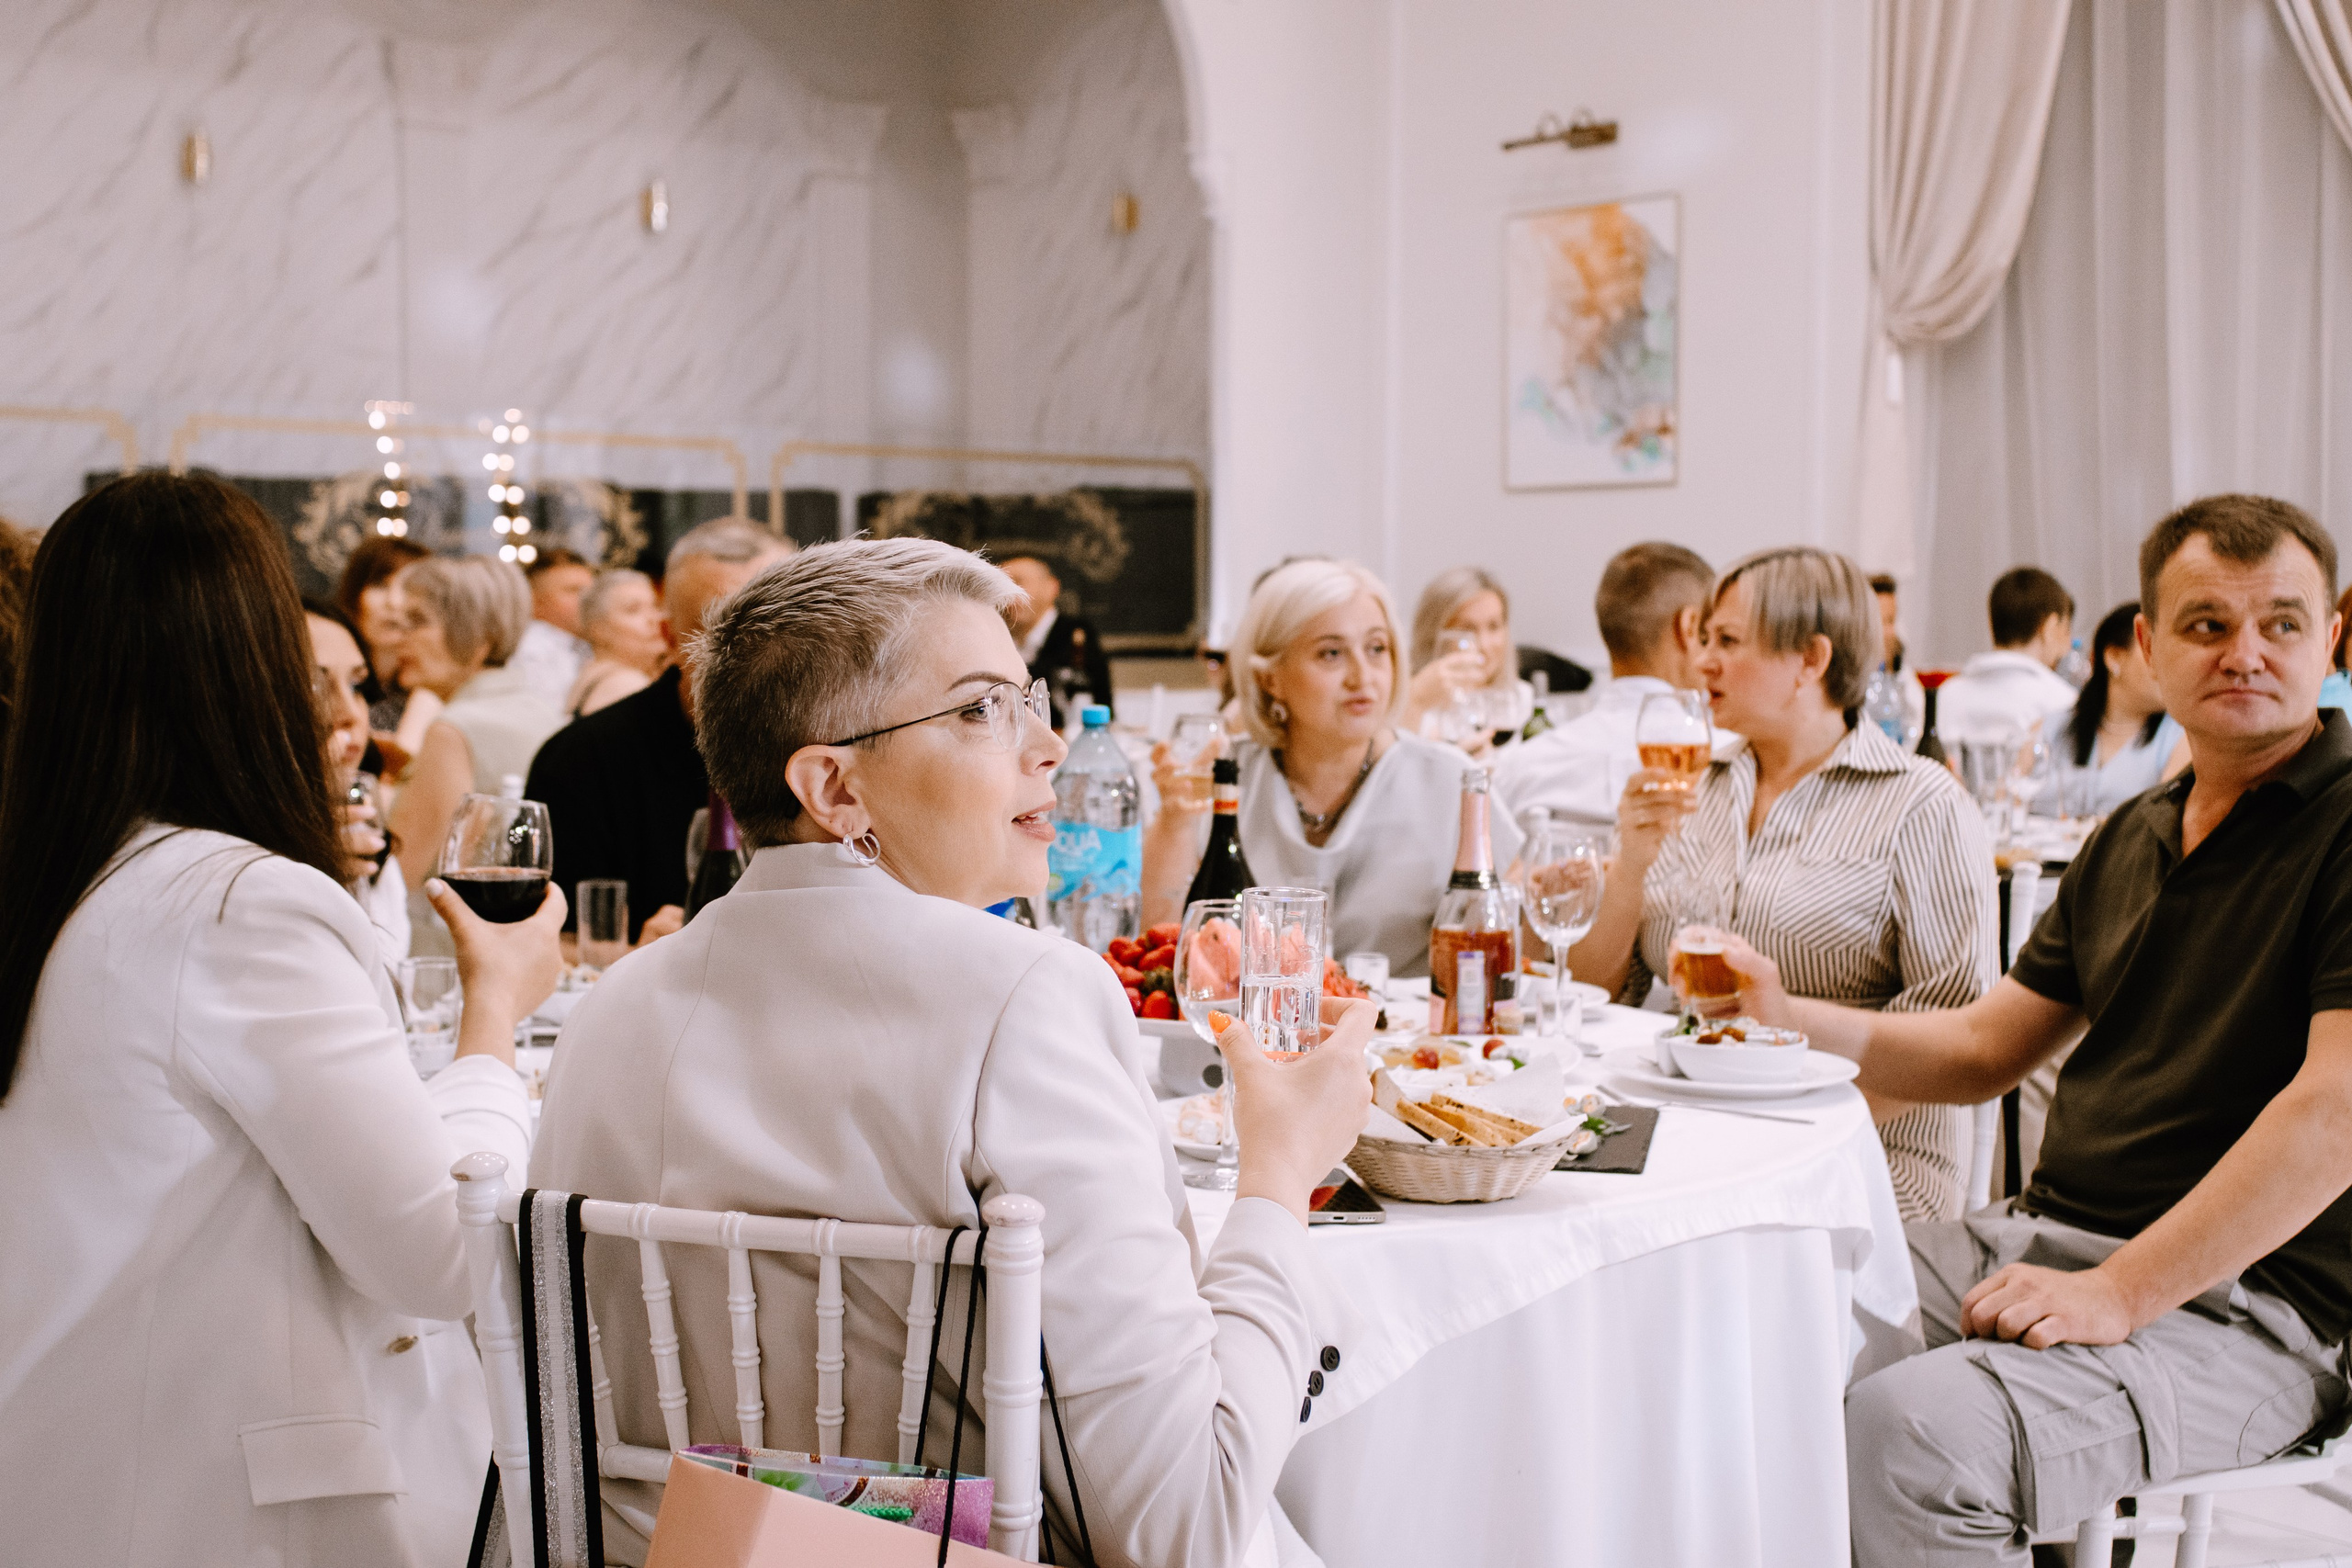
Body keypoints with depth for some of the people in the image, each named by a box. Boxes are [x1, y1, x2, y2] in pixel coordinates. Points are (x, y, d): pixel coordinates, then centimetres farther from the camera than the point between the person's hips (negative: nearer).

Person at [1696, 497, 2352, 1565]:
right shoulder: (2132, 838, 16)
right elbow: (1981, 1050, 21)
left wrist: (2120, 1294, -22)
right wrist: (1783, 1017, 5)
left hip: (2237, 1300, -7)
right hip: (2044, 1236, 8)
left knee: (1909, 1432, -31)